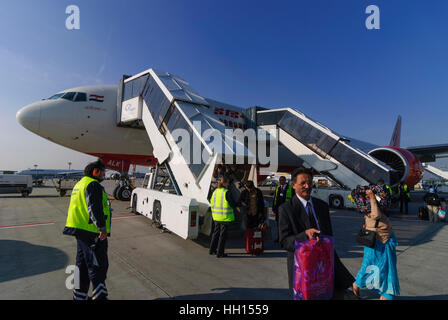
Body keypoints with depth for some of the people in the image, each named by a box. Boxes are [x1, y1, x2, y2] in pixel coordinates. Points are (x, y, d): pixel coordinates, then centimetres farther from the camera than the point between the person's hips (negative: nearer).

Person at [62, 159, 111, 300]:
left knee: (82, 263, 19)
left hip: (80, 230, 11)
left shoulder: (80, 184, 19)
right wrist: (102, 228, -25)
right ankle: (99, 295, 4)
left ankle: (80, 295, 30)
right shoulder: (93, 184, -14)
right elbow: (94, 208, -24)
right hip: (91, 232, -11)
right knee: (98, 265, -2)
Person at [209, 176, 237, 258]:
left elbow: (212, 203, 10)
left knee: (216, 232, 19)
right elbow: (233, 204, -13)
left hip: (216, 216, 7)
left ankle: (212, 250, 30)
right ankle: (219, 253, 12)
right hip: (225, 217, -7)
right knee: (223, 234, 4)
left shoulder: (215, 191, 4)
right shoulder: (226, 192, -16)